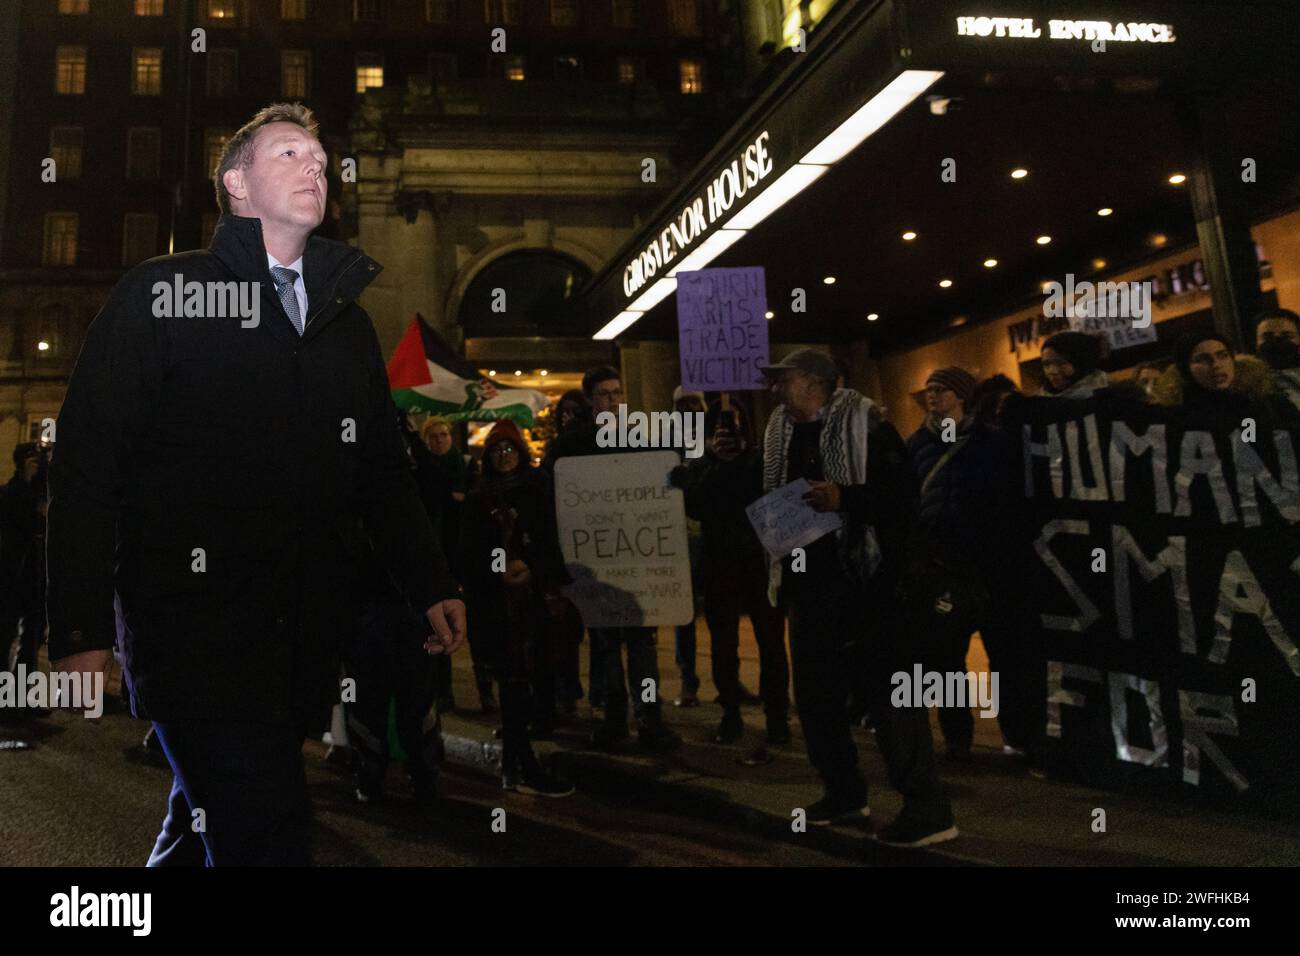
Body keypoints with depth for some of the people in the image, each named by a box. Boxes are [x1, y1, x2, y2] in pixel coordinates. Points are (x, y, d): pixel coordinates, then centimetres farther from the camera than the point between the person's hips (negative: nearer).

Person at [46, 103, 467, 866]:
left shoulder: (347, 318, 15)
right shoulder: (159, 295, 0)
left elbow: (384, 468, 17)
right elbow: (88, 465, -5)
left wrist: (432, 585, 10)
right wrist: (82, 630, -10)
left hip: (309, 630, 5)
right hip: (194, 622, -5)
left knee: (209, 826, 19)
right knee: (266, 838, -13)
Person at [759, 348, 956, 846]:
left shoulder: (865, 425, -7)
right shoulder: (783, 435, 13)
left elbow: (904, 493, -16)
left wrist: (844, 498, -26)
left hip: (864, 579, -7)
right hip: (809, 581, 8)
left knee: (891, 690, -4)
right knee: (815, 693, 13)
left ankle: (927, 808, 5)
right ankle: (844, 791, 30)